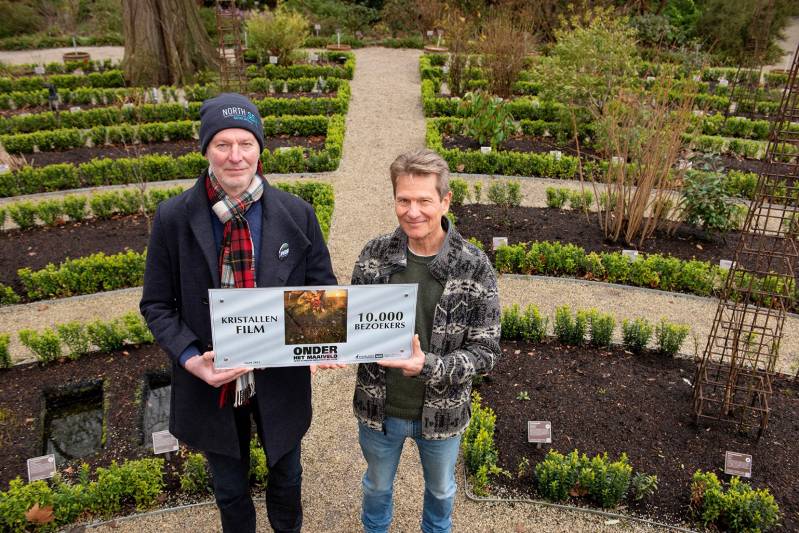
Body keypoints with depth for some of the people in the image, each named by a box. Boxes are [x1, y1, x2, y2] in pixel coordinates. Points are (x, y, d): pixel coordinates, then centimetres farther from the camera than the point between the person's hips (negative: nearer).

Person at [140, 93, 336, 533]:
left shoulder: (296, 214, -12)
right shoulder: (173, 218, -12)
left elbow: (323, 288, -2)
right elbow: (156, 304, -5)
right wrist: (189, 358, -21)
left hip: (281, 378, 1)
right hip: (212, 383, 0)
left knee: (287, 476, 26)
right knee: (230, 490, 24)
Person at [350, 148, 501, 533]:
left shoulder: (474, 267, -19)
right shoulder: (375, 254, -12)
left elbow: (486, 351, -16)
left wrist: (428, 366, -31)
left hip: (441, 413, -1)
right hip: (379, 408, 1)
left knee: (440, 488, 28)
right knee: (377, 484, 28)